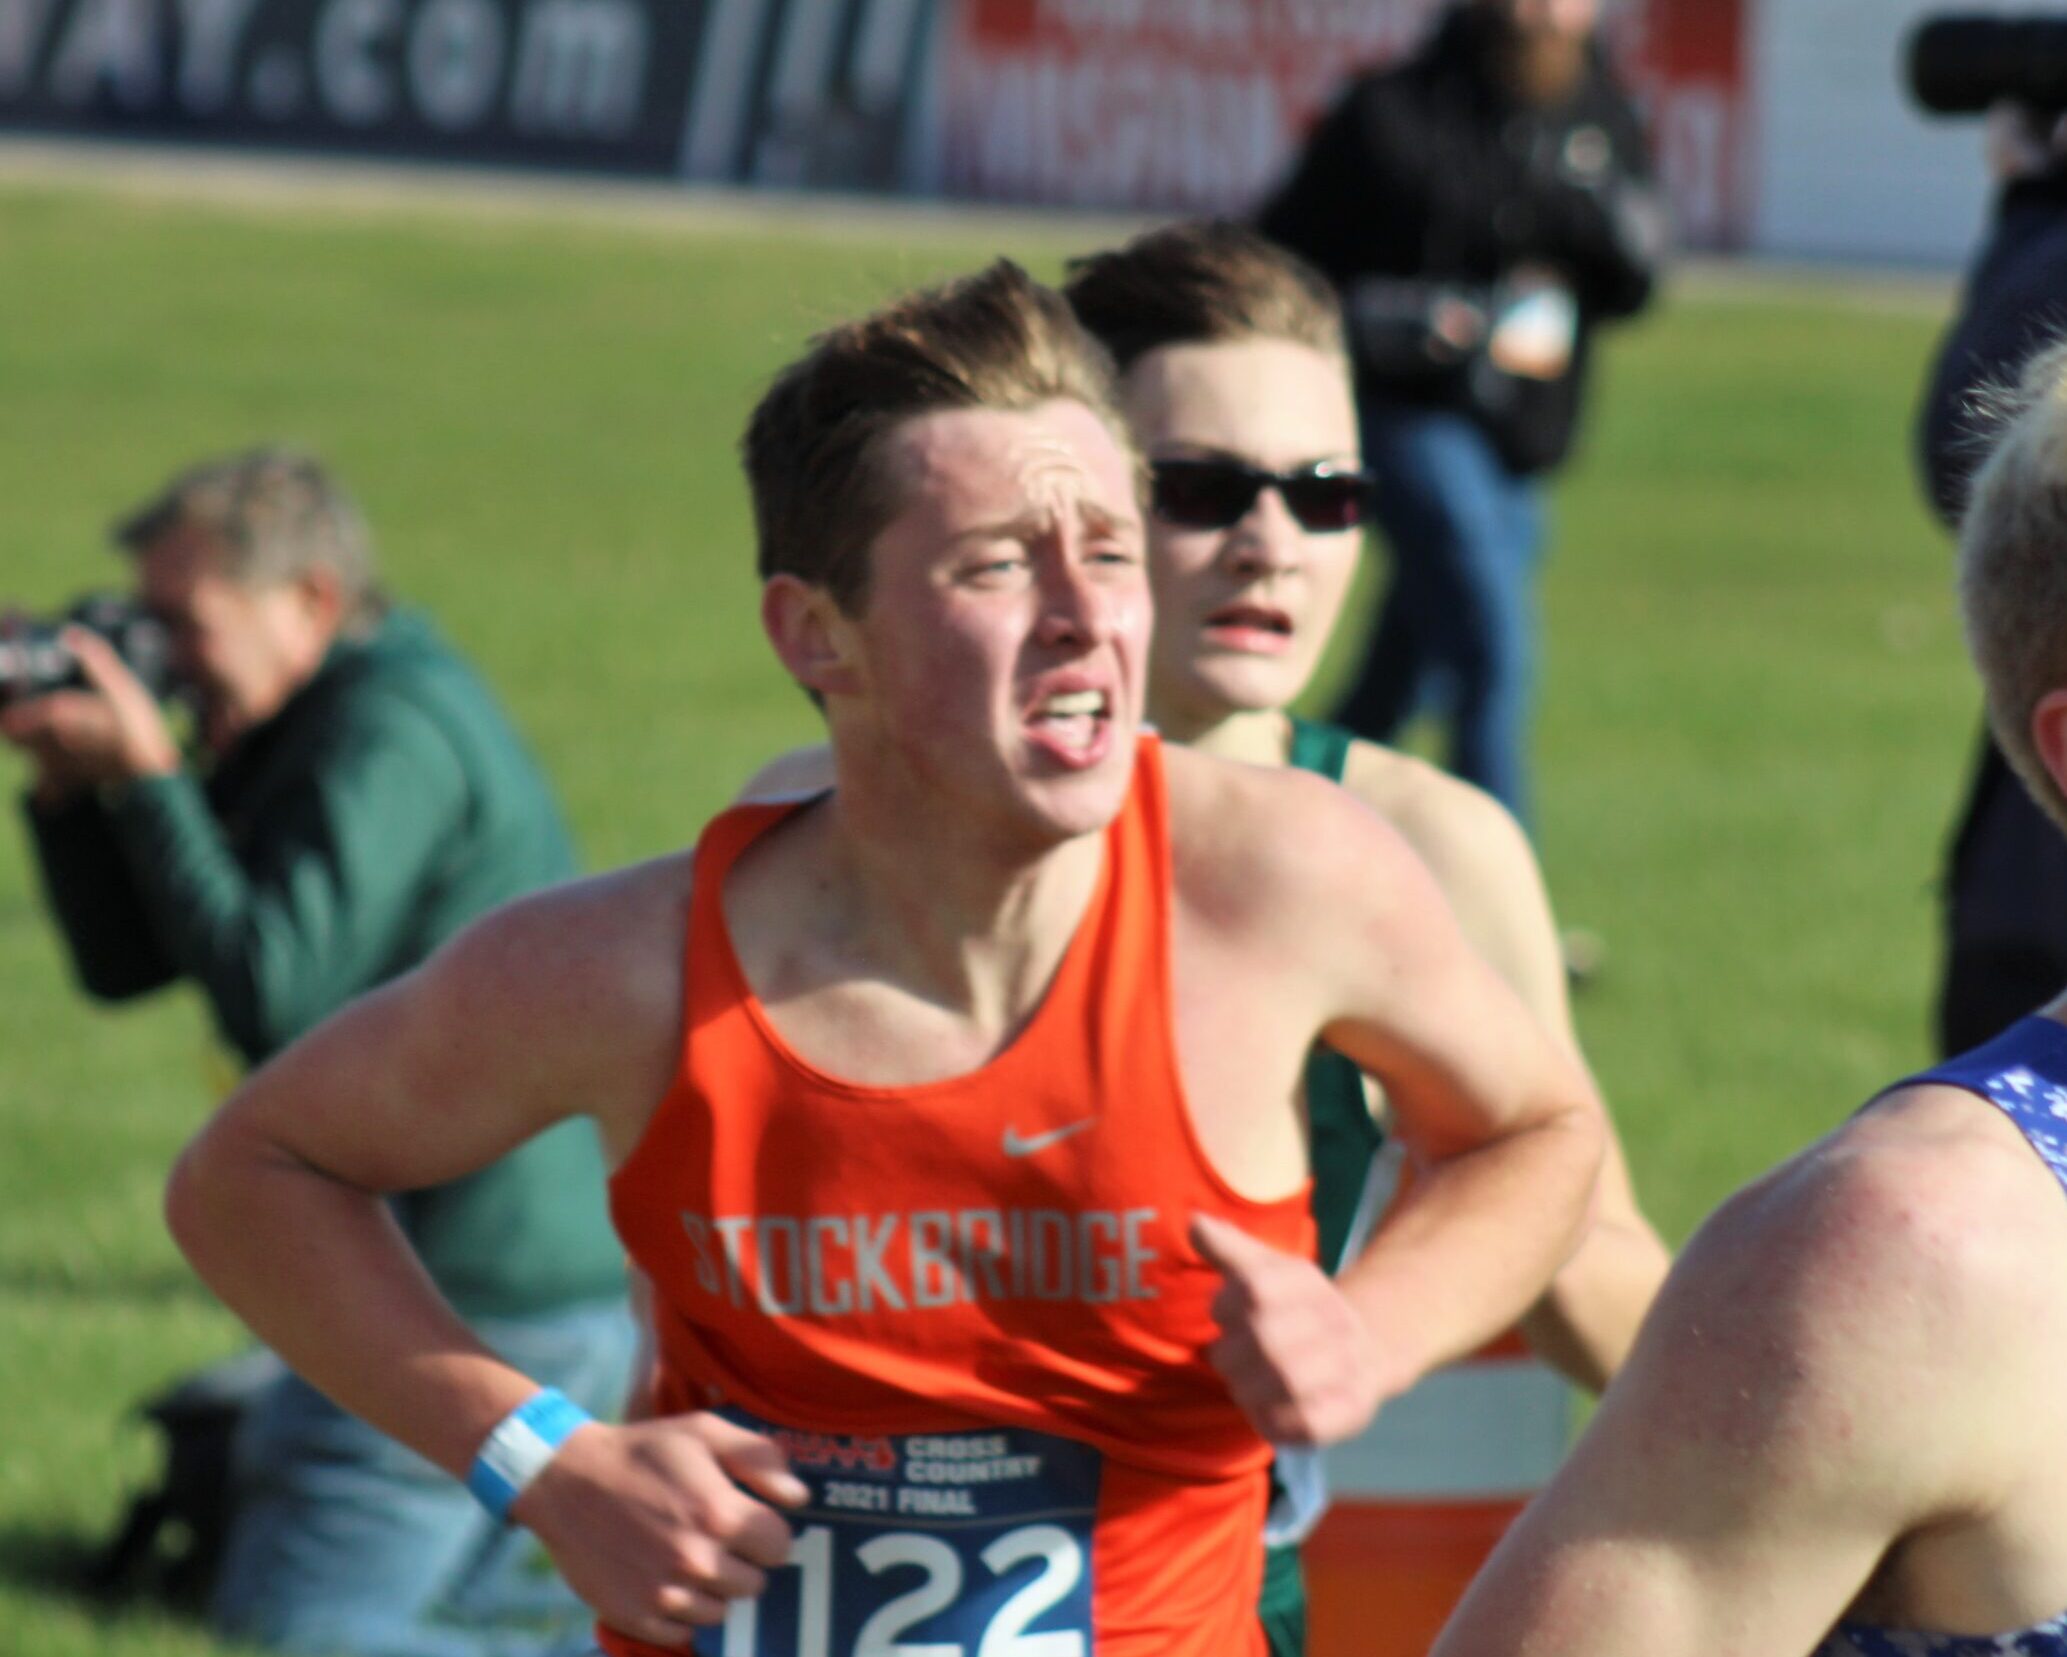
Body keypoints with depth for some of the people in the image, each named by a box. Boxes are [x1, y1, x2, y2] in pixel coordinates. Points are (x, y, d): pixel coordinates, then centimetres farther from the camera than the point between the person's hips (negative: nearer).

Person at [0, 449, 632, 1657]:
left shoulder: (390, 732, -16)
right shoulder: (308, 734, 16)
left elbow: (273, 997, -22)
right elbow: (125, 960, 17)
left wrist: (145, 781, -17)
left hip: (483, 1300, -11)